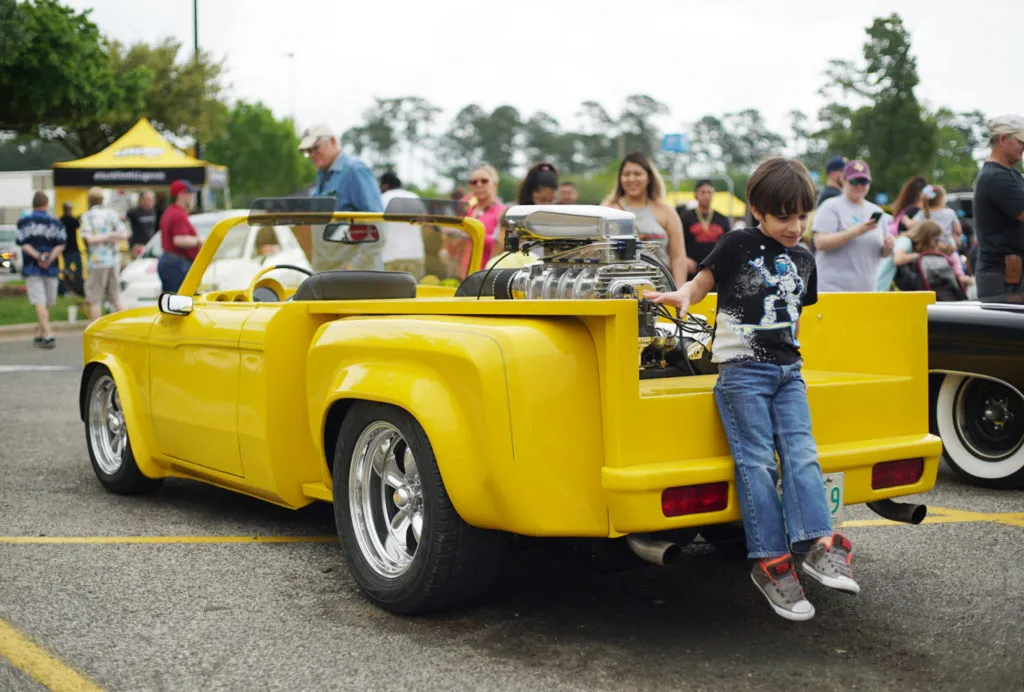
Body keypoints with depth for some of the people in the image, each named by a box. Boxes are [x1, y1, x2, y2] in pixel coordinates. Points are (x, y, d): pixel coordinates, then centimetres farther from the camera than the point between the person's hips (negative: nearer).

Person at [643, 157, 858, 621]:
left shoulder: (803, 260, 16)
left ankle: (816, 544, -10)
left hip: (787, 371, 6)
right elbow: (701, 284, 1)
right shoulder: (738, 246, -1)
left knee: (801, 453, -7)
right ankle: (770, 562, -6)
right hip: (742, 370, -5)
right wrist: (684, 295, -19)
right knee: (757, 462, -8)